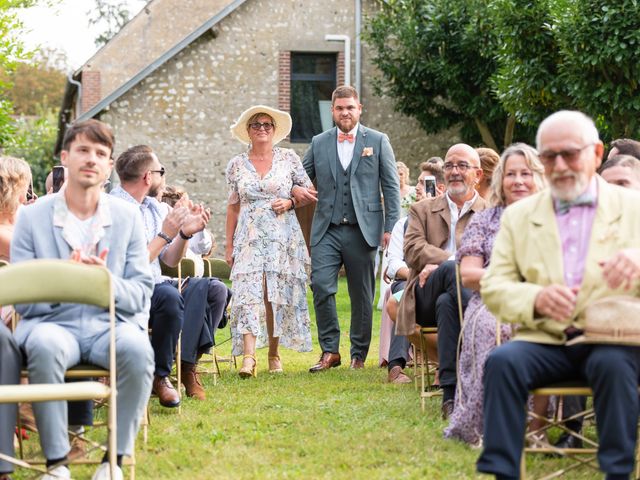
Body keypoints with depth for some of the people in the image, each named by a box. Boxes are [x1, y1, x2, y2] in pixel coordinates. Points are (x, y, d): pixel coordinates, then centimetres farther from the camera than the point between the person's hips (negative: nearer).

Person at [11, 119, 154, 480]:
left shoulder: (127, 218, 10)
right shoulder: (33, 217, 6)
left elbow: (141, 294, 5)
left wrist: (107, 282, -16)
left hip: (112, 323, 1)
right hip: (53, 322, -1)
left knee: (137, 349, -33)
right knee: (44, 346, -37)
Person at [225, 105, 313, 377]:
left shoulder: (288, 159, 6)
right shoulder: (237, 165, 9)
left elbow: (309, 191, 12)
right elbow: (233, 206, 12)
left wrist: (289, 202, -8)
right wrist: (229, 245, 8)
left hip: (283, 237, 0)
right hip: (249, 238, 0)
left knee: (278, 295, 1)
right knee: (248, 294, -14)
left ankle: (274, 354, 13)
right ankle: (248, 357, -24)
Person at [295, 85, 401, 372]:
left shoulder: (378, 141, 5)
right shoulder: (319, 143, 11)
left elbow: (391, 187, 4)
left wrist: (390, 227, -4)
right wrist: (295, 190, -8)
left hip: (363, 230, -1)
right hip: (327, 230, 2)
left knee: (362, 296, 4)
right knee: (321, 286, -12)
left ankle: (359, 354, 15)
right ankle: (330, 351, -1)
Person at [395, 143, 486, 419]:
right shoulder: (423, 210, 25)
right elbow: (412, 251, 6)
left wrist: (440, 265, -14)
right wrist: (451, 262, -11)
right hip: (425, 299, 1)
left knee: (447, 302, -40)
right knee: (452, 270, -35)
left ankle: (451, 393, -42)